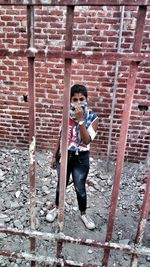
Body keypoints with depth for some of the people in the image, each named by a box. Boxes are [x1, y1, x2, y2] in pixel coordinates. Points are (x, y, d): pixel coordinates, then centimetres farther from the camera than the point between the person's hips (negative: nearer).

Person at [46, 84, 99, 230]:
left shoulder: (92, 117, -13)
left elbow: (86, 140, -23)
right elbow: (61, 136, 5)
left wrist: (80, 120, -29)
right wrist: (54, 156, 8)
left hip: (81, 158, -3)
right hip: (64, 155, 3)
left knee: (80, 188, 10)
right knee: (61, 185, 19)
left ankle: (83, 214, 37)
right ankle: (56, 208, 46)